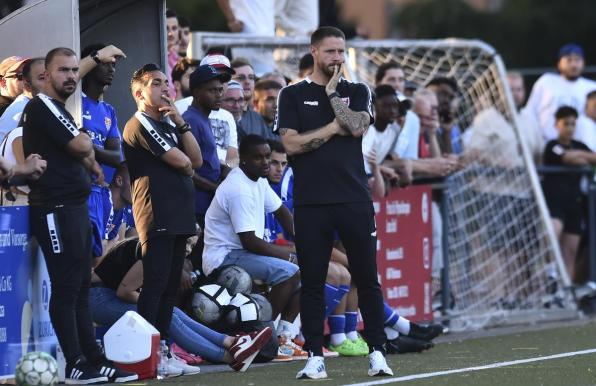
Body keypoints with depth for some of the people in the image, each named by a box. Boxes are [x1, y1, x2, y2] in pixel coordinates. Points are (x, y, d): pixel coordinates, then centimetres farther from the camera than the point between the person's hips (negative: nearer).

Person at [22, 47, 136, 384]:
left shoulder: (59, 110, 21)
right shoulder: (43, 107, -10)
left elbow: (77, 155, 25)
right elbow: (81, 146, -16)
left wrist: (90, 164, 5)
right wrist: (88, 143, 6)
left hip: (76, 208, 10)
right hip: (56, 211, -10)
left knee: (81, 289, 10)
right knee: (66, 288, -9)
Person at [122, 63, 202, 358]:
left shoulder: (167, 126, 24)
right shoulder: (140, 125, -6)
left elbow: (196, 160, 11)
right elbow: (181, 161, -12)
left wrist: (180, 123, 3)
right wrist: (188, 168, 11)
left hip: (178, 217, 9)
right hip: (157, 216, -9)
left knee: (171, 285, 8)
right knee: (155, 283, -14)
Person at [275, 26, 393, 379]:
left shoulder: (357, 92, 12)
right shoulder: (293, 96, 8)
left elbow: (357, 126, -8)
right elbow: (291, 144, -4)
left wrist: (332, 94, 0)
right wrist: (335, 127, -5)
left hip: (355, 200, 1)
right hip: (311, 203, -1)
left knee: (367, 279, 0)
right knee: (312, 282, 1)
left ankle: (377, 352, 4)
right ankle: (315, 357, 6)